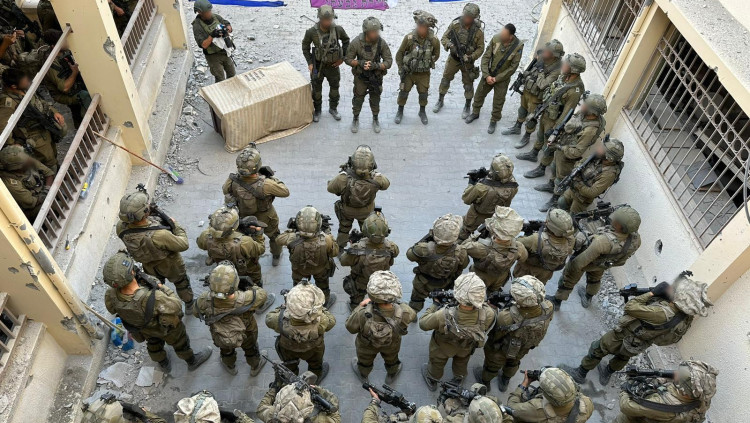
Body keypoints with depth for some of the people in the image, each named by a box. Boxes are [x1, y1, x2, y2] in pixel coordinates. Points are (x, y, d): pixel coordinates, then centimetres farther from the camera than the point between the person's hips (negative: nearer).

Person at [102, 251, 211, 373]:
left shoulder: (111, 297, -34)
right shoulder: (154, 299, -50)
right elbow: (175, 307, -32)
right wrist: (162, 287, -23)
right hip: (166, 327, -4)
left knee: (153, 343, 36)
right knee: (179, 343, 27)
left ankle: (164, 364, 64)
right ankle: (192, 361, 56)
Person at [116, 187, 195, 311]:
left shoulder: (121, 228, -32)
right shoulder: (159, 236, -48)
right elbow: (183, 245, -30)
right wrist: (175, 225, -17)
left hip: (149, 267, 4)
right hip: (170, 266, -4)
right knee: (182, 283, 28)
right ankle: (189, 305, 54)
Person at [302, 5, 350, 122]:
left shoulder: (338, 29, -19)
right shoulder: (311, 32, -22)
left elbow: (346, 41, 2)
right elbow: (305, 46, -4)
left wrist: (342, 58, -1)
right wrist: (310, 63, -9)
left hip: (333, 65, 2)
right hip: (317, 65, -1)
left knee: (335, 88, 17)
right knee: (317, 89, 13)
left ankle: (333, 109, 40)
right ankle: (317, 110, 35)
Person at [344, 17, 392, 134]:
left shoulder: (382, 43, -20)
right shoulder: (356, 42, -22)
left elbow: (389, 61, -14)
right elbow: (348, 59, -10)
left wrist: (376, 65, -30)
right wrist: (360, 63, -27)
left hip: (376, 76, 1)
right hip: (360, 76, -1)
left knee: (375, 99, 15)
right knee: (358, 98, 13)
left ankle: (375, 119, 37)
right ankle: (355, 119, 36)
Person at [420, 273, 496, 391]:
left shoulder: (444, 316, -48)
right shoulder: (487, 314, -42)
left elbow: (423, 324, -26)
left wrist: (434, 306, -13)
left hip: (443, 347, -2)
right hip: (467, 348, 2)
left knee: (437, 363, 33)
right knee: (462, 361, 38)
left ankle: (432, 381, 63)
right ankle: (459, 377, 69)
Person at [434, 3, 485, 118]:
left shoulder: (478, 30, -19)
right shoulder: (455, 24, -16)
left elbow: (481, 48, -12)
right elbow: (444, 38, -9)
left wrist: (471, 57, -25)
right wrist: (450, 45, -29)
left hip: (467, 61, -2)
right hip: (453, 58, 2)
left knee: (468, 84, 8)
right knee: (445, 79, 13)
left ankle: (468, 106, 27)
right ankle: (441, 101, 33)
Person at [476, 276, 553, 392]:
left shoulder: (506, 318, -49)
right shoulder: (548, 309, -36)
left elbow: (494, 335, -26)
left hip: (501, 349, -3)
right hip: (525, 348, 4)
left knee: (493, 364, 31)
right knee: (513, 362, 37)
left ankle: (485, 382, 61)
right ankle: (505, 382, 65)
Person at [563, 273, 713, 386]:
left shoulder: (663, 314, -44)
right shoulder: (687, 316, -22)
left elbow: (630, 307, -40)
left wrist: (652, 292, -34)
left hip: (624, 338, -7)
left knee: (597, 349, 19)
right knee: (623, 357, 36)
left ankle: (580, 373, 40)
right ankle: (606, 374, 60)